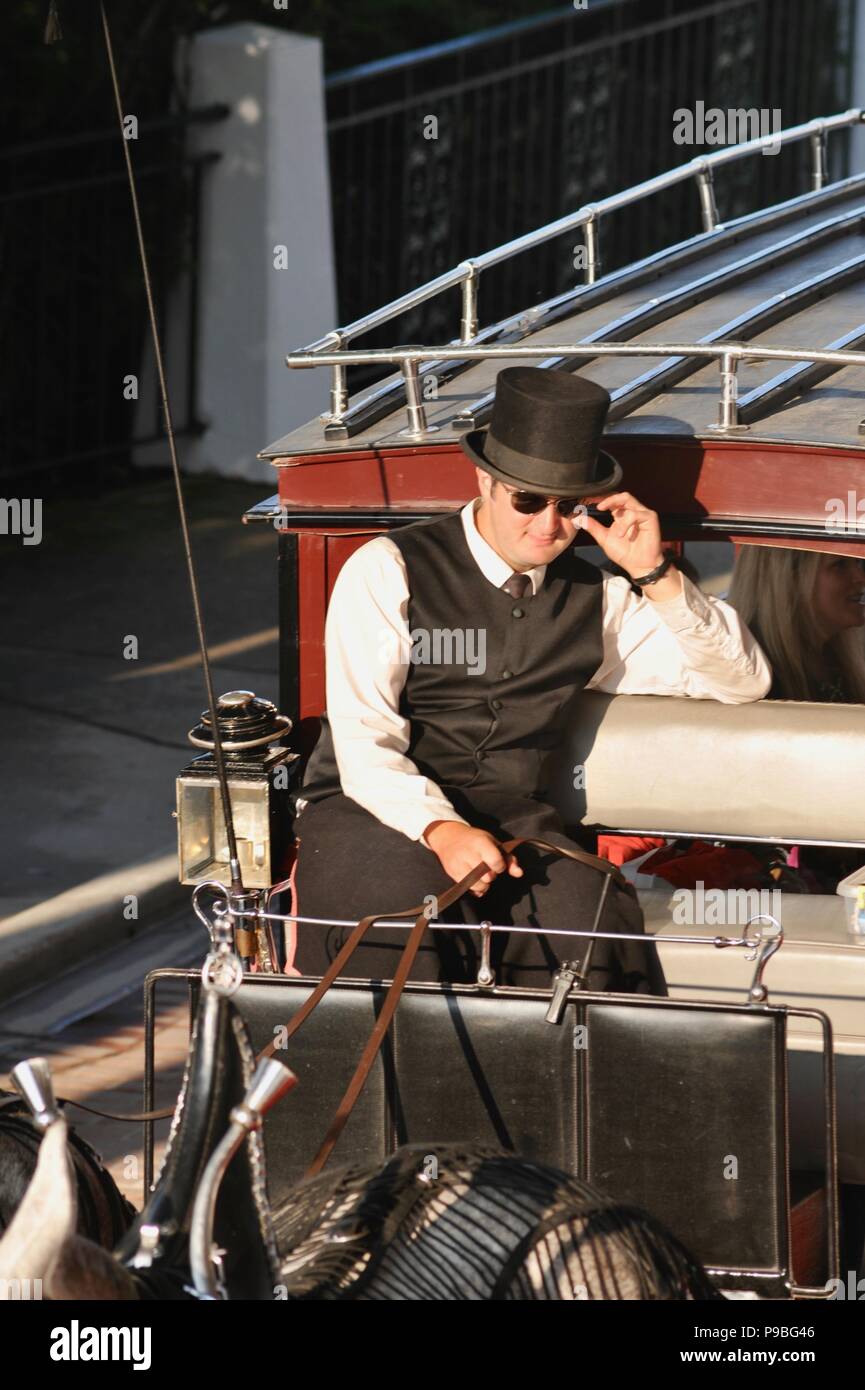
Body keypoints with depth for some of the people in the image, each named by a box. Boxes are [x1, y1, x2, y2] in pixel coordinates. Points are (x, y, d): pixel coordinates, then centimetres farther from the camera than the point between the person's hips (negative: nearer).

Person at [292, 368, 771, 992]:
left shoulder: (594, 599, 14)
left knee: (583, 919, -30)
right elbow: (364, 741, -9)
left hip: (512, 822, 3)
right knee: (414, 905, -37)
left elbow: (743, 682, 13)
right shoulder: (388, 571, 0)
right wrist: (440, 830, -27)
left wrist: (655, 576, -1)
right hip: (374, 814, -3)